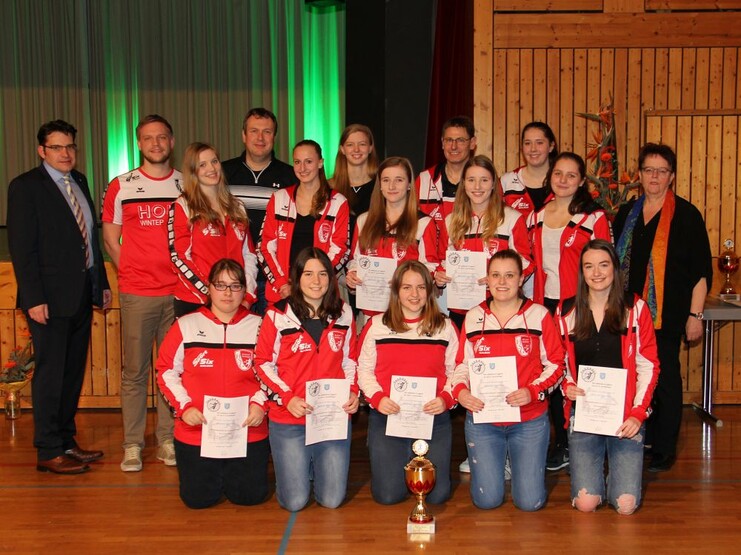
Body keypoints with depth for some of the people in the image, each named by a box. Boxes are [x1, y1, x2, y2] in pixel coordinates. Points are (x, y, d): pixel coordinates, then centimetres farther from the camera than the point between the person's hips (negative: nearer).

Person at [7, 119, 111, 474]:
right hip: (50, 298, -7)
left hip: (82, 294, 7)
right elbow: (22, 248, -12)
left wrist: (102, 283, 14)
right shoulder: (25, 187, -7)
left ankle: (67, 441, 24)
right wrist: (34, 299, -17)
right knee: (50, 374, -1)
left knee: (73, 372, 13)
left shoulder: (79, 182, 14)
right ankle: (48, 452, 9)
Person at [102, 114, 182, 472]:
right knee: (134, 371, 3)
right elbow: (110, 239, 8)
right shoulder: (121, 186, 4)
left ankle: (168, 440, 18)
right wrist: (132, 274, 0)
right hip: (136, 293, -1)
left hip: (179, 291, 1)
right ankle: (132, 445, 12)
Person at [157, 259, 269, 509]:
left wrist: (260, 403, -11)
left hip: (249, 430, 1)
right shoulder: (186, 326, 1)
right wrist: (184, 406, -10)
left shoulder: (258, 327, 2)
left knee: (250, 496, 0)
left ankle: (234, 469, 33)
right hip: (196, 431, 0)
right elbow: (166, 369, 2)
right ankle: (212, 470, 33)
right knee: (198, 499, 0)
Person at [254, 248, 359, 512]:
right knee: (295, 502, 2)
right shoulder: (278, 315, -6)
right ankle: (297, 466, 34)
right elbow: (263, 364, -2)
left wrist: (353, 392, -3)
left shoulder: (343, 314, 6)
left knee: (332, 500, 4)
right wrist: (287, 398, -15)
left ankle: (314, 465, 35)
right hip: (289, 420, -2)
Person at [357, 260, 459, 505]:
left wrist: (446, 398, -12)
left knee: (437, 495, 0)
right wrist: (377, 397, -12)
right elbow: (364, 369, 5)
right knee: (388, 495, -4)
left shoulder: (445, 327, 6)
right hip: (386, 418, -1)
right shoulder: (377, 326, 3)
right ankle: (396, 465, 30)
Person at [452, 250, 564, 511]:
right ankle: (494, 464, 34)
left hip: (529, 420, -1)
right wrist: (460, 390, -13)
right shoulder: (473, 317, 4)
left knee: (530, 502, 0)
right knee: (487, 500, 1)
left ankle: (518, 461, 31)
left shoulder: (539, 315, -3)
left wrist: (533, 391, -19)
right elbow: (462, 364, 8)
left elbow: (556, 364, -1)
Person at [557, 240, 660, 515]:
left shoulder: (635, 309, 1)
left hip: (625, 413, -1)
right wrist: (567, 385, -10)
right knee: (586, 503, -9)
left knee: (626, 504, -8)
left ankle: (616, 463, 25)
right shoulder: (567, 311, 5)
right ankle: (592, 467, 25)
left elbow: (648, 365, 0)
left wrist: (638, 413, -9)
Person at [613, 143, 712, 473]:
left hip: (667, 313, -4)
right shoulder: (626, 214, 11)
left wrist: (695, 315, -8)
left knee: (665, 377, 2)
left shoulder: (686, 215, -3)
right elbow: (614, 262, 17)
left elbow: (701, 269, -4)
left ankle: (664, 449, 14)